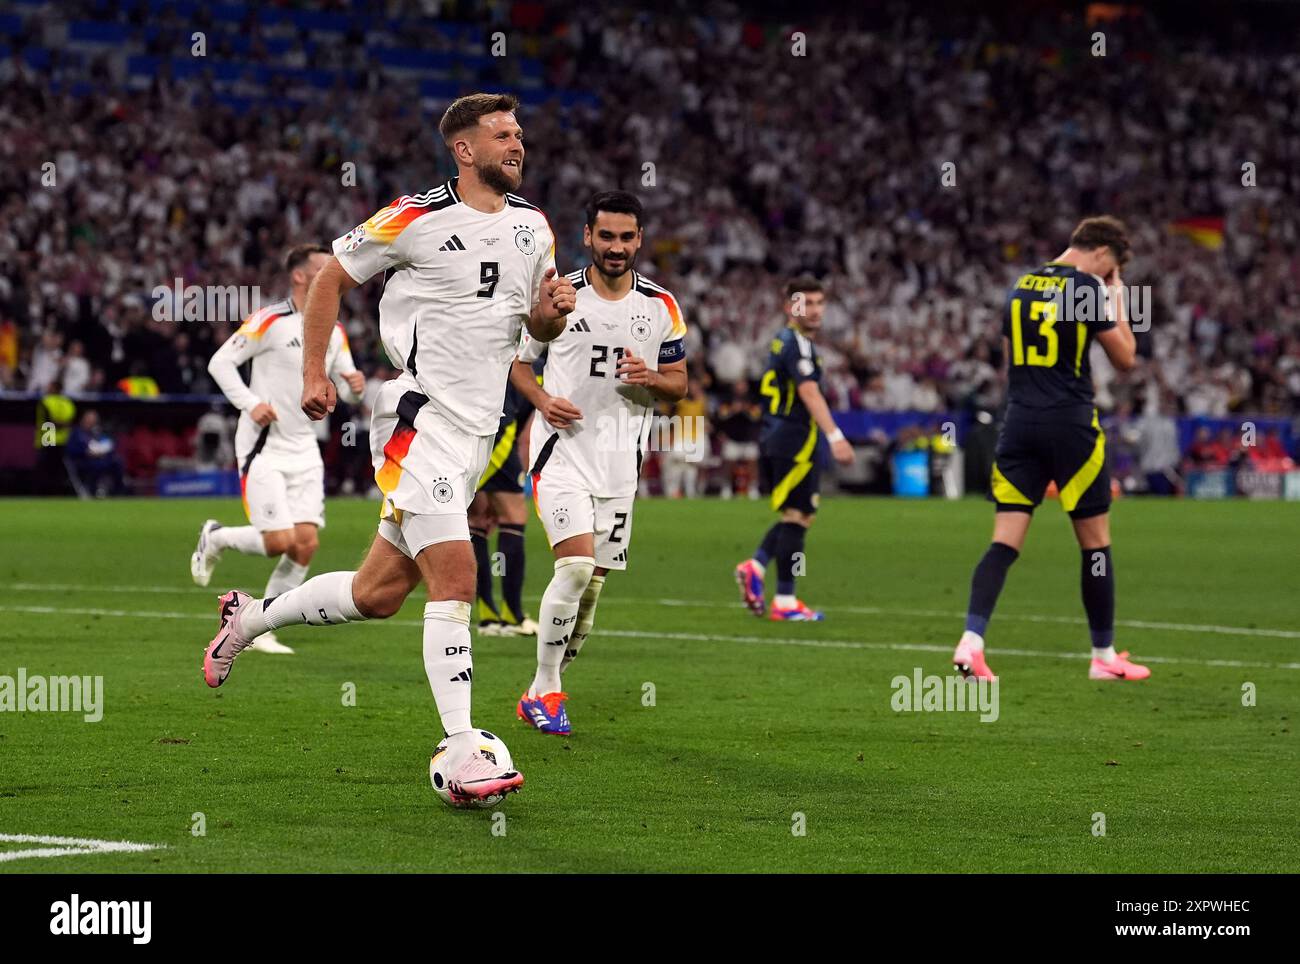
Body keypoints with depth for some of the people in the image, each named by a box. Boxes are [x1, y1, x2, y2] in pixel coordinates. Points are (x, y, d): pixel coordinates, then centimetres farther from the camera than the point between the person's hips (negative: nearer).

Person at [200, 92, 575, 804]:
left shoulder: (532, 227, 12)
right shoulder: (415, 218, -7)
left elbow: (540, 328, 21)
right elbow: (330, 279, 3)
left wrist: (552, 309, -2)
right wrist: (314, 373, -3)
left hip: (476, 433, 7)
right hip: (417, 418, -7)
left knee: (377, 594, 11)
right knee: (454, 579, -18)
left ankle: (250, 618, 34)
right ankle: (462, 759, -20)